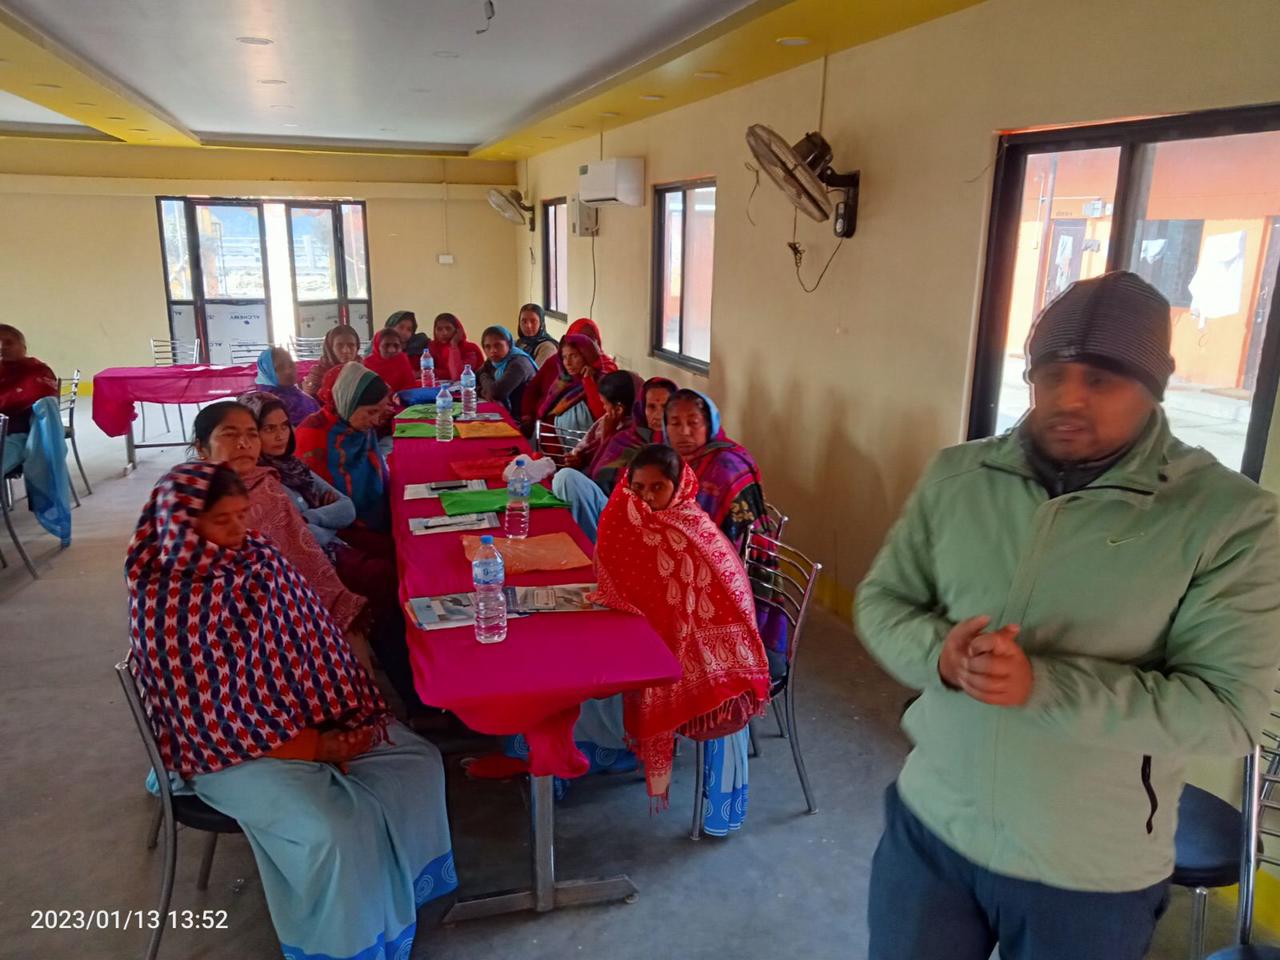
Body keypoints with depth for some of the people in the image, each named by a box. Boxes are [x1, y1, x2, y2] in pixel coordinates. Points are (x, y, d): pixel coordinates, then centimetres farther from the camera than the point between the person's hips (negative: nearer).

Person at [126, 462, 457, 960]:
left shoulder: (260, 557, -1)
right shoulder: (163, 604, -20)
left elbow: (315, 639, 4)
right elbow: (204, 710, -19)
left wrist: (347, 717, -10)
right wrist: (314, 747, -20)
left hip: (311, 717, 7)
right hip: (230, 747, -7)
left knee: (419, 761, -6)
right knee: (332, 832, -26)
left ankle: (403, 889, 13)